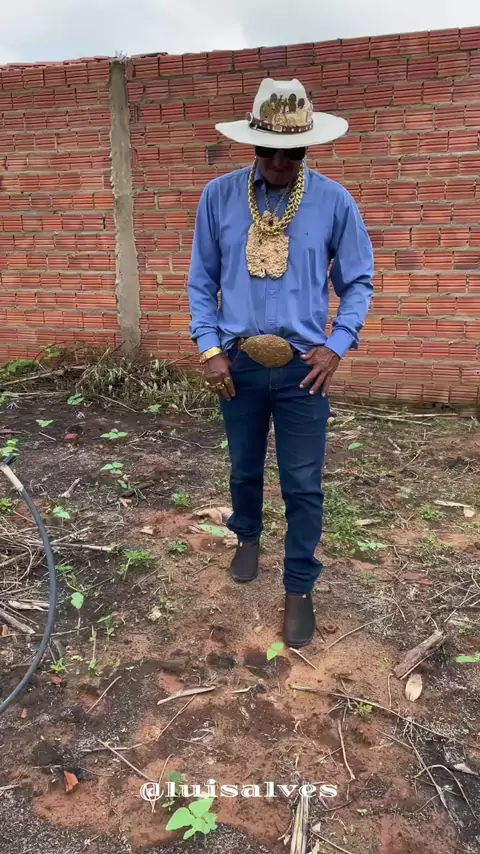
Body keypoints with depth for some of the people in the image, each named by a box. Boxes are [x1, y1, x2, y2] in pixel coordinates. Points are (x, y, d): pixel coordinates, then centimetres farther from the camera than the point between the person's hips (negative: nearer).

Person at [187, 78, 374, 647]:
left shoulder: (334, 201, -5)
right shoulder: (219, 196, -2)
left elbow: (358, 282, 3)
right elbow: (201, 280, 4)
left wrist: (337, 345, -10)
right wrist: (209, 348, -5)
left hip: (303, 367, -1)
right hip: (238, 363, 2)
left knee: (303, 485, 4)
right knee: (244, 468, 19)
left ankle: (299, 587, 23)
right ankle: (247, 537, 48)